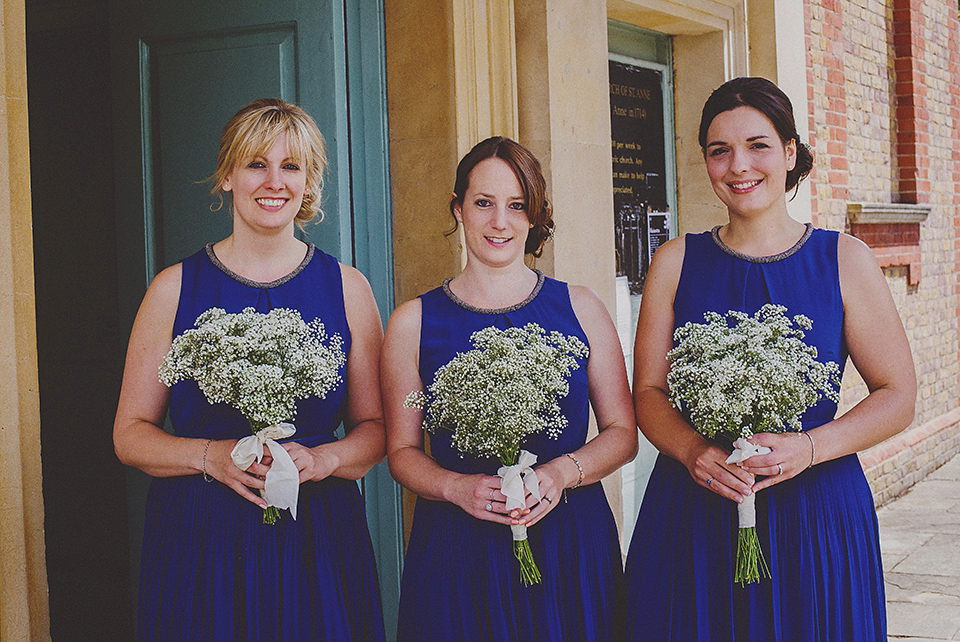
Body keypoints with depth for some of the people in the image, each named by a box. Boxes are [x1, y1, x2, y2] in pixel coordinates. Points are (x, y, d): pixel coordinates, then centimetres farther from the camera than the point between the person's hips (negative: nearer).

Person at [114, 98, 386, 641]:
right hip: (200, 545, 0)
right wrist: (211, 456, -14)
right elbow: (131, 432, 3)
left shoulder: (347, 288, 3)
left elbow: (375, 428, 8)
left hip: (318, 545, 1)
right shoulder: (176, 289, 1)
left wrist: (321, 459, -12)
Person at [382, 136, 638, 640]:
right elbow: (402, 450, 5)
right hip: (457, 554, -1)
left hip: (570, 546, 1)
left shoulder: (579, 307, 4)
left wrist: (561, 472, -12)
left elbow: (622, 432, 6)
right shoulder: (413, 322, 2)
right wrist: (457, 487, -14)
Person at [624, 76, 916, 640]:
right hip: (692, 517, 1)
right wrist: (693, 451, -15)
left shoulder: (845, 260, 1)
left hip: (816, 514, -1)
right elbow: (648, 392, 5)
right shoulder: (677, 262, 5)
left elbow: (898, 397, 1)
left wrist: (809, 447, -15)